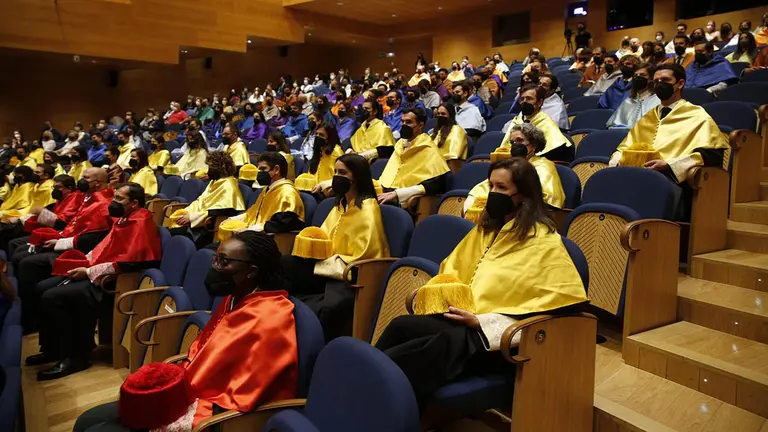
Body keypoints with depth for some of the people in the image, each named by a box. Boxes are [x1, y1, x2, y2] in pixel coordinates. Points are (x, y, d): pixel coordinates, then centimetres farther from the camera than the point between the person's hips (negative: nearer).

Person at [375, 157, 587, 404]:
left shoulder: (545, 242, -3)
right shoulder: (486, 228, 20)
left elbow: (559, 301, -12)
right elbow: (453, 270, 26)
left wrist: (483, 321, -17)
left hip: (496, 336, -7)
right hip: (464, 317, 7)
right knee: (402, 326, -24)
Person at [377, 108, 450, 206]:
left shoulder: (428, 150, -5)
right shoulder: (400, 143, 17)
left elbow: (432, 186, -16)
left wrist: (396, 193, -20)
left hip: (404, 202, -6)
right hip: (387, 195, 7)